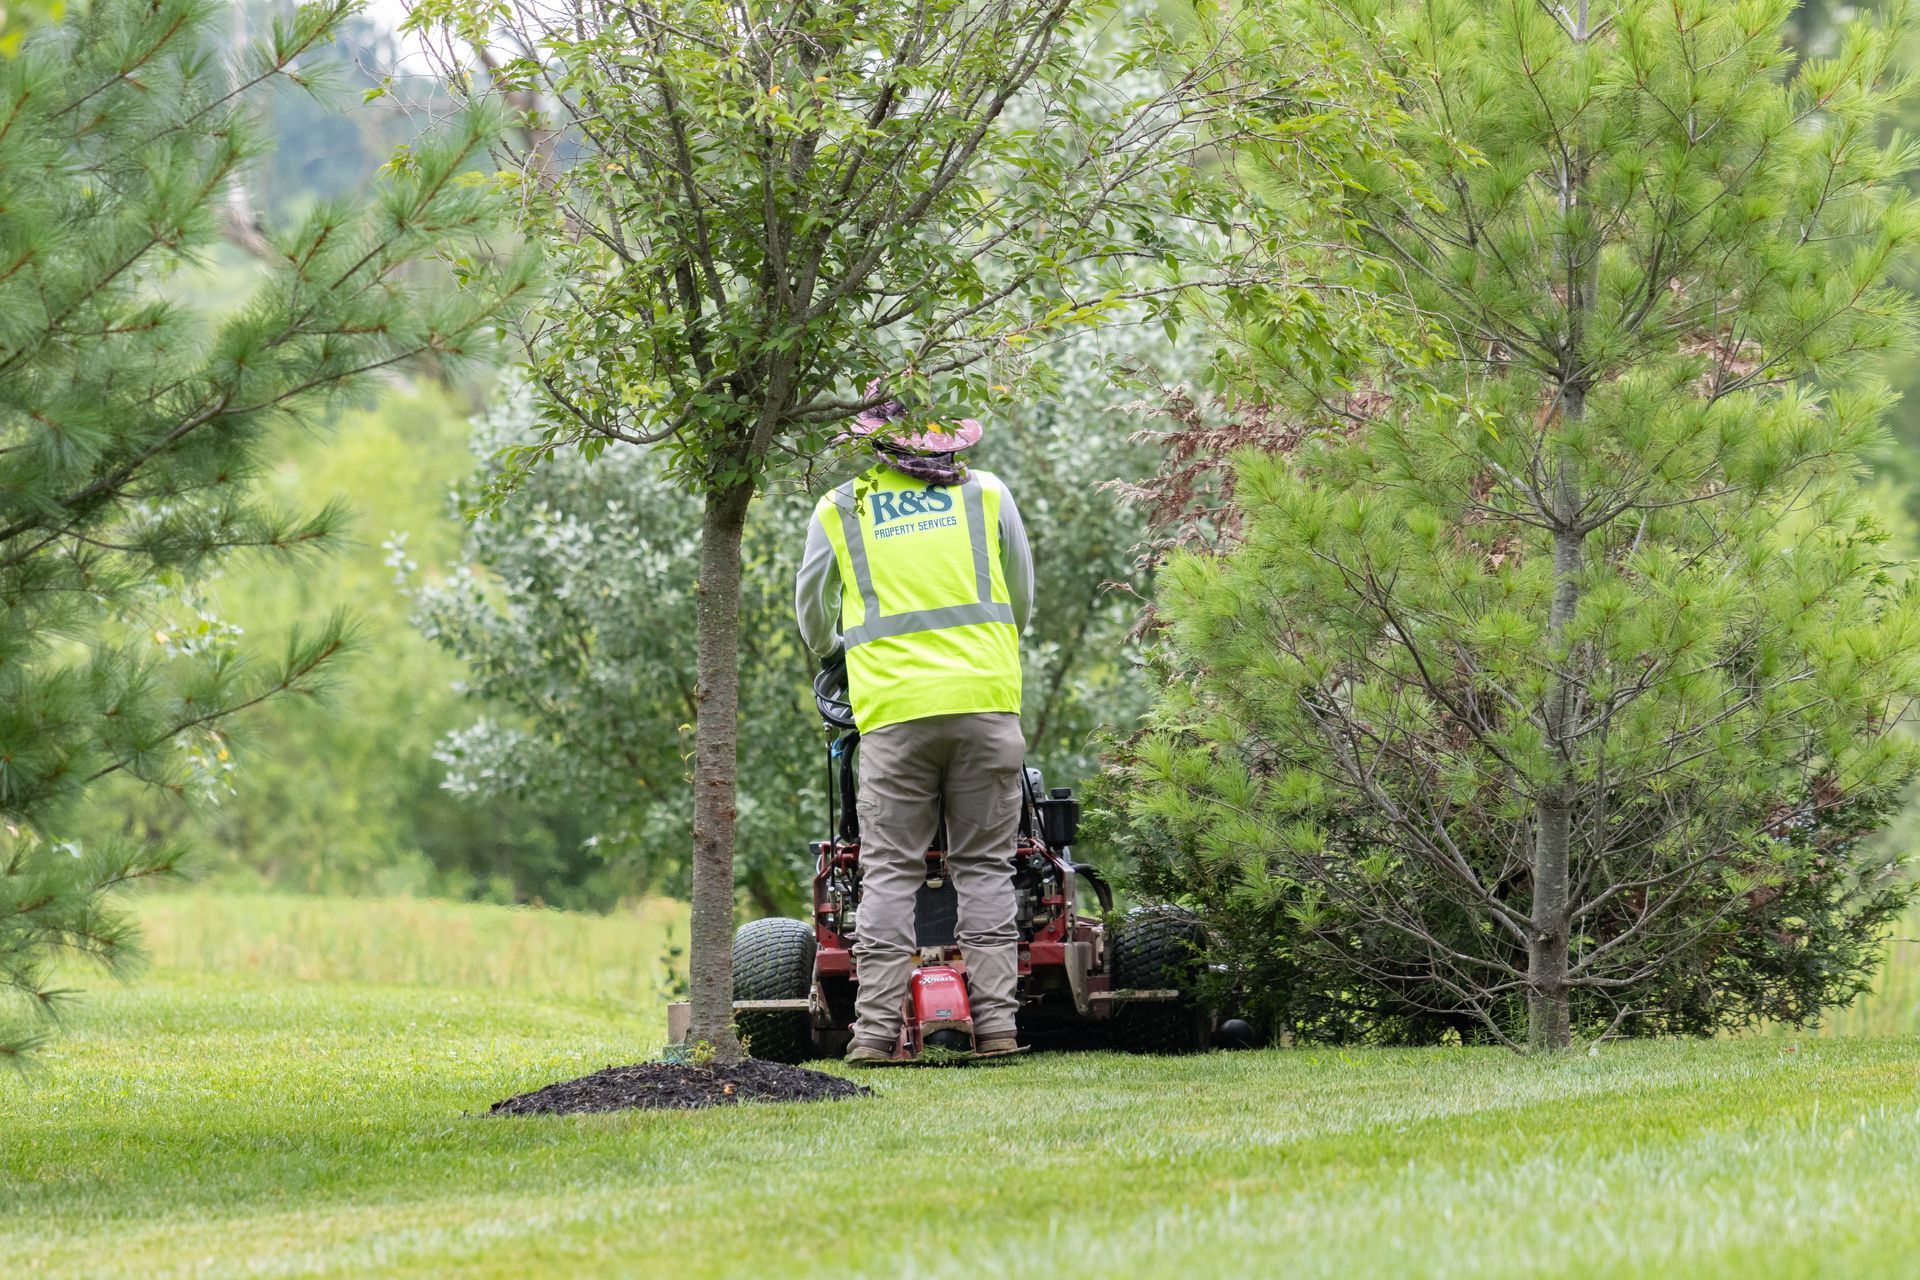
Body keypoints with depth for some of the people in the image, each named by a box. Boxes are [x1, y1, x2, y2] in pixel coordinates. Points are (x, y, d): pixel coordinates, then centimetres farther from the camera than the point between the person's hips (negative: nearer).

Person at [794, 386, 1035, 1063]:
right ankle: (994, 1023, -1)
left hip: (892, 709, -1)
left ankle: (876, 1027, -5)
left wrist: (834, 653, 44)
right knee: (984, 866, 4)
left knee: (889, 869, 2)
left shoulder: (839, 511, 9)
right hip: (985, 701, 1)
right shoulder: (987, 495, 10)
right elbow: (1022, 603, 21)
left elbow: (813, 617, 21)